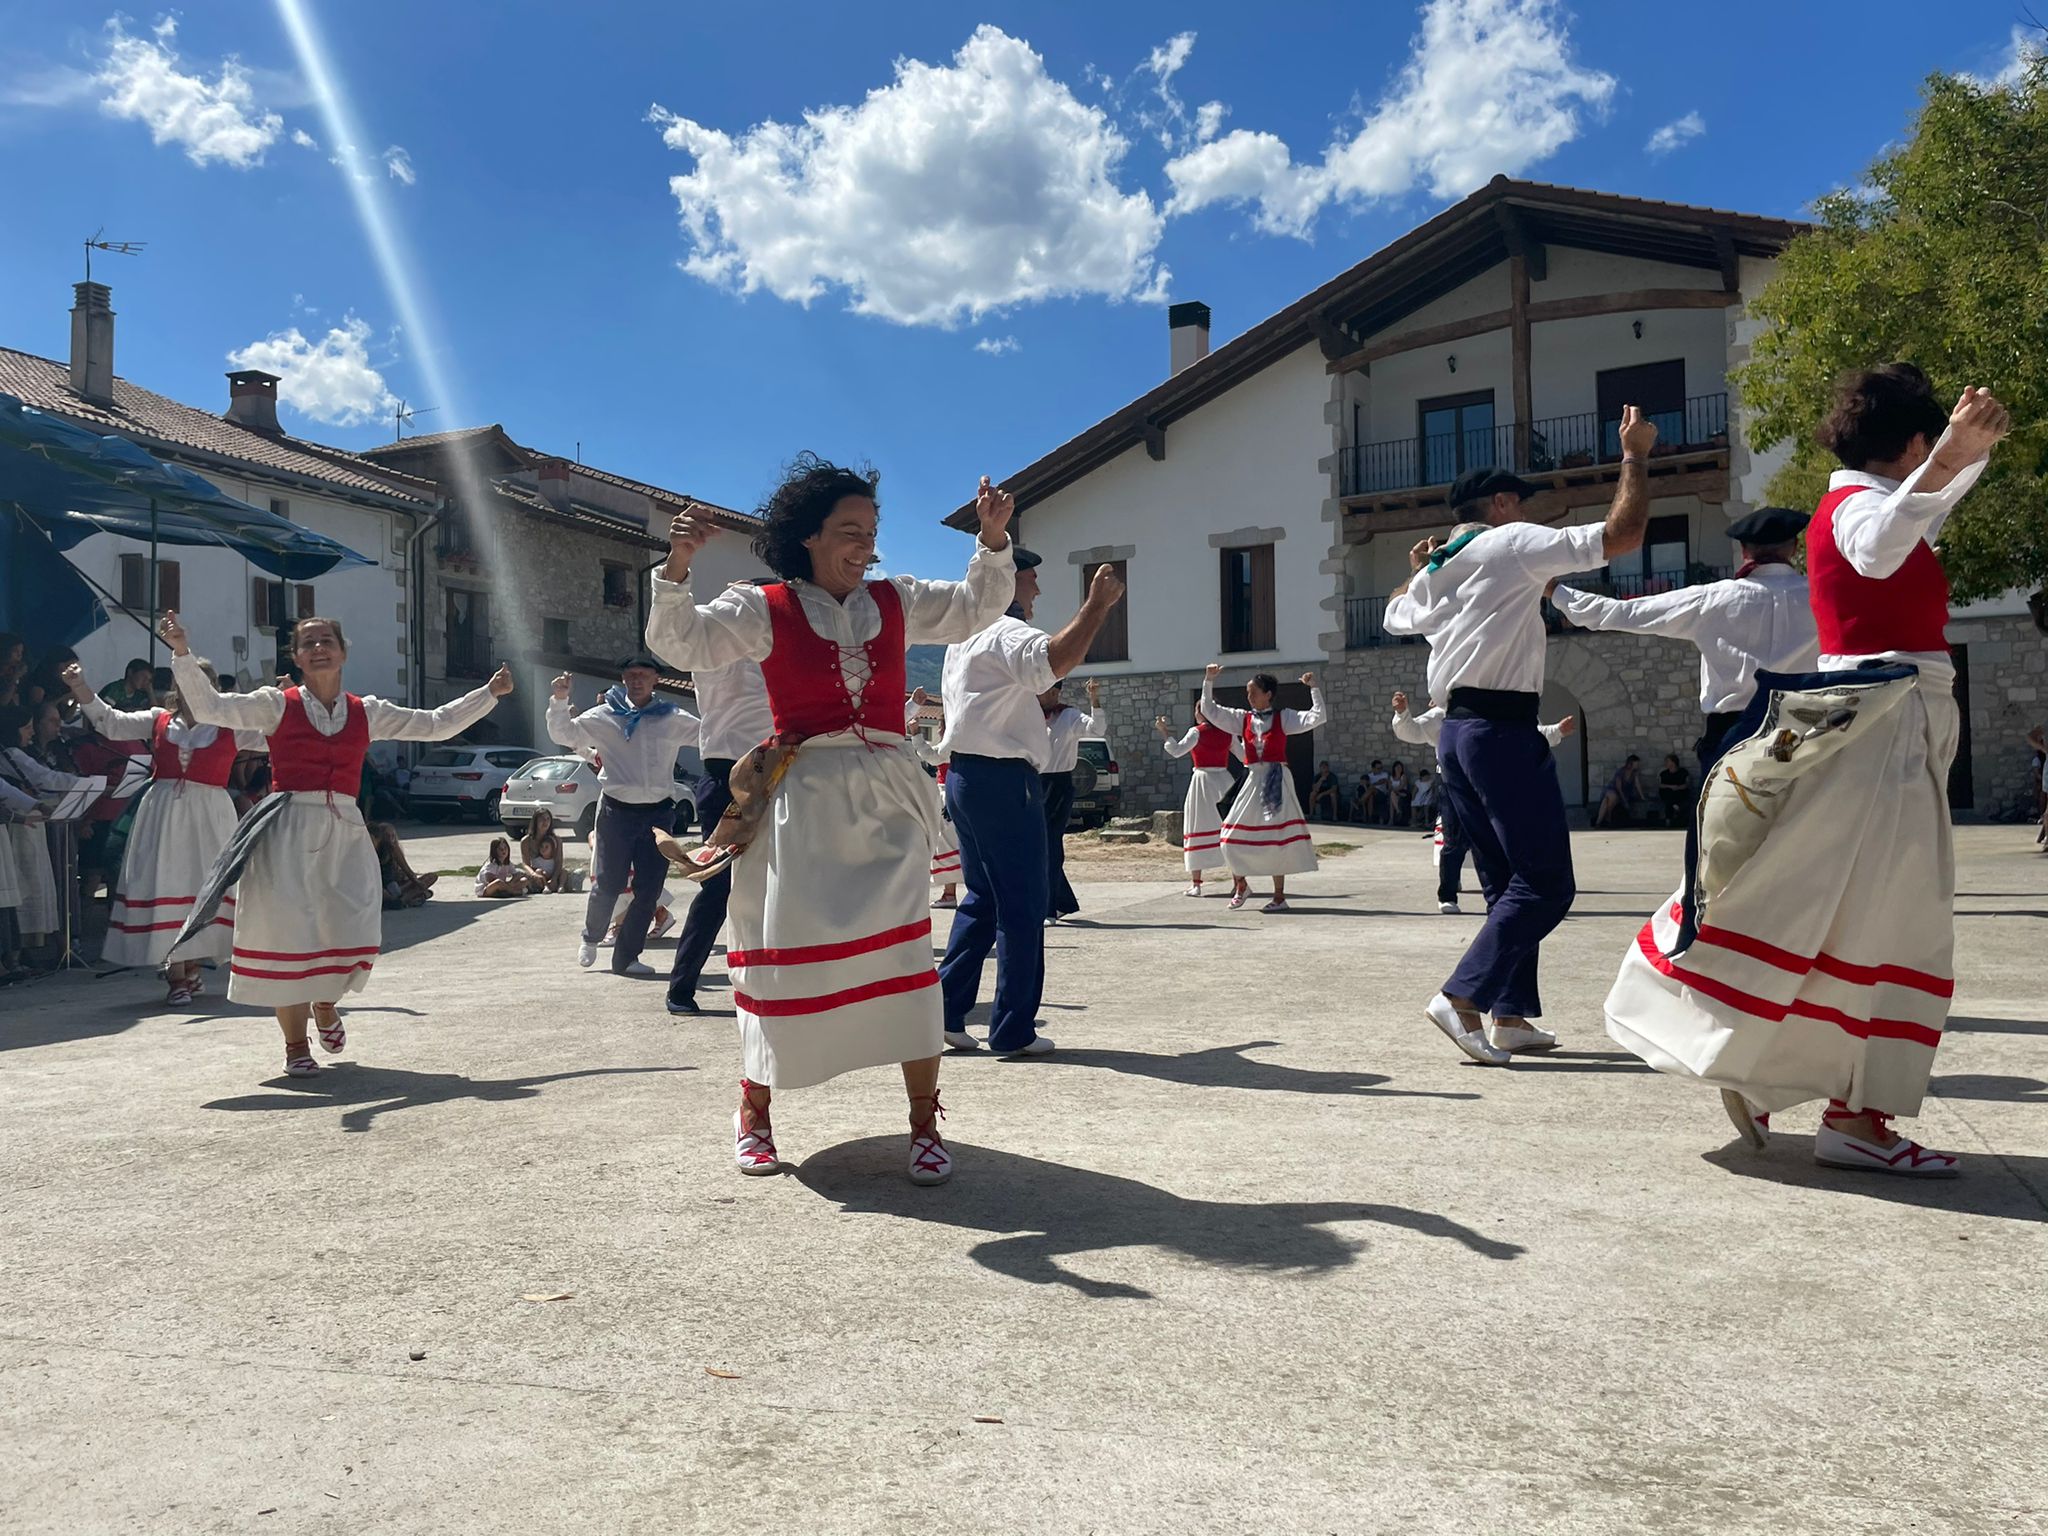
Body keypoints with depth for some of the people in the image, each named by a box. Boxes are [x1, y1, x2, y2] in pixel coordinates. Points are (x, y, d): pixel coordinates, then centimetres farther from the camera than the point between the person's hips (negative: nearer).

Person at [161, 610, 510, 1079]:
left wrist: (489, 694, 18)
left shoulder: (366, 712, 12)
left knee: (352, 930, -4)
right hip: (289, 829, -3)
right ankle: (296, 1046, 12)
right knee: (288, 931, -4)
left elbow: (436, 725, 17)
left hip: (344, 830, 3)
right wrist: (182, 653, -15)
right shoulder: (278, 704, 3)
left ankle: (325, 1003, 31)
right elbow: (208, 707, -6)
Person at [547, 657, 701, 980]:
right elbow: (564, 734, 1)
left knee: (649, 890, 3)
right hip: (617, 811, -2)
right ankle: (591, 938, 31)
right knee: (608, 884, 1)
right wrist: (559, 700, -14)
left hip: (658, 813, 2)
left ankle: (626, 957, 16)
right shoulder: (605, 716, 2)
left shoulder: (672, 719, 6)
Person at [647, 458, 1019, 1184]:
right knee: (783, 951, 4)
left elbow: (976, 607, 20)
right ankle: (754, 1110, 25)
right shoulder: (764, 609, 2)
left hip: (886, 799, 2)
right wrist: (677, 568, -21)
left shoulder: (896, 602, 12)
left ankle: (925, 1120, 5)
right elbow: (681, 643, -7)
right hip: (802, 801, -2)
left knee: (904, 952, -6)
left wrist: (992, 539, 6)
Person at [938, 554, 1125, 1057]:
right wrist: (1096, 606, -26)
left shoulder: (964, 637, 21)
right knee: (1023, 904, -2)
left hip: (967, 778, 10)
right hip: (1002, 780, -10)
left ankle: (946, 1011, 14)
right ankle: (1013, 1030, 3)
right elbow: (1052, 661, -32)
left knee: (982, 898, 16)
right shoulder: (1005, 632, -11)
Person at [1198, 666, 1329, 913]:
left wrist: (1313, 688, -13)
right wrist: (1208, 681, -1)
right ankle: (1241, 884, 21)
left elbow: (1318, 717, -7)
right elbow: (1209, 711, 6)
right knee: (1233, 837, -1)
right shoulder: (1242, 719, 8)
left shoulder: (1283, 717, 1)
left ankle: (1279, 896, 8)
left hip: (1277, 781, -3)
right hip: (1253, 780, 3)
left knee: (1278, 838, 0)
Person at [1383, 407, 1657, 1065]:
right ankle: (1463, 996, -15)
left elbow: (1396, 615, 39)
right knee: (1546, 883, -7)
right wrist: (1635, 455, 5)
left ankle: (1511, 1015, 14)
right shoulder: (1513, 543, -3)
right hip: (1503, 730, -9)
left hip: (1455, 732, 9)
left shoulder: (1433, 572, 18)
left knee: (1509, 882, 14)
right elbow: (1622, 534, -7)